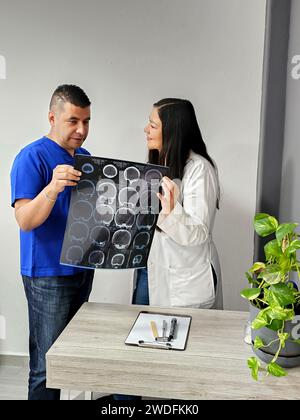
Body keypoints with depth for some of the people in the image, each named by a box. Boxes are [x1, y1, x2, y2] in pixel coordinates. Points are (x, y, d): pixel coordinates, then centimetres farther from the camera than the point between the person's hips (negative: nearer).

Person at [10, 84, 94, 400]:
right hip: (49, 275, -7)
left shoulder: (85, 157, 11)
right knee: (47, 366, 1)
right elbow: (24, 220, -21)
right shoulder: (32, 157, -12)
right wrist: (53, 187, -38)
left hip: (83, 268, 7)